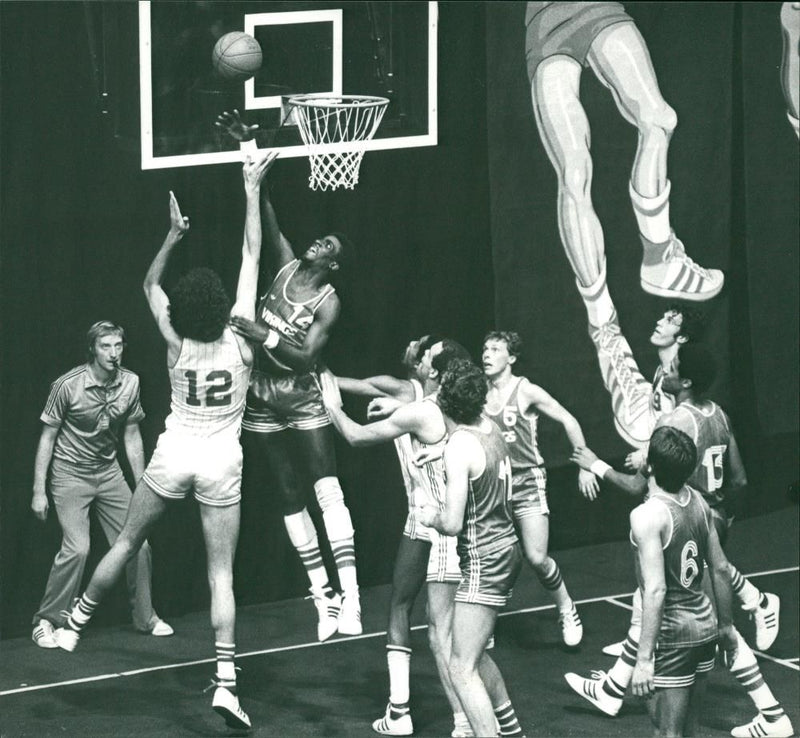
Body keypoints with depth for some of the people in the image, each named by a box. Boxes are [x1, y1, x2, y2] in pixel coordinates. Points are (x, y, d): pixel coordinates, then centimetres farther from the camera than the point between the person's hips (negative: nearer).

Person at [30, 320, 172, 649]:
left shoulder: (130, 383, -4)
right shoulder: (68, 385, -17)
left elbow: (132, 436, 8)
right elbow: (47, 437, -8)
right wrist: (39, 490, -10)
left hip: (108, 471, 5)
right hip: (69, 474, -5)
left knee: (138, 544, -1)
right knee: (77, 548, -20)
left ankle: (145, 617, 18)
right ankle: (46, 622, -6)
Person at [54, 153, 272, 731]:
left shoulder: (177, 343, -5)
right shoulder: (240, 336, -9)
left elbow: (151, 284, 14)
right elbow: (252, 257, -2)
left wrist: (174, 236, 14)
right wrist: (252, 192, 3)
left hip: (174, 455, 1)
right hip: (222, 464, -1)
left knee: (127, 543, 19)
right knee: (222, 574, -1)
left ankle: (75, 626, 31)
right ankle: (225, 680, -9)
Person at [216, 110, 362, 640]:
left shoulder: (328, 302, -13)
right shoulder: (287, 266, 0)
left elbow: (304, 355, -22)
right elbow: (266, 215, -2)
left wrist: (264, 334, -31)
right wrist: (251, 151, -7)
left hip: (303, 403, -5)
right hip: (263, 402, 6)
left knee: (328, 491, -14)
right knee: (290, 497, 7)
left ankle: (349, 594, -20)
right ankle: (323, 595, 12)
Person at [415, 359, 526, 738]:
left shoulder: (459, 447, -21)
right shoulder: (489, 426, 4)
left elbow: (453, 523, -24)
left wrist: (432, 517, -2)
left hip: (484, 561, -10)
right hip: (505, 548, 10)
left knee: (462, 669, -9)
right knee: (474, 652, 26)